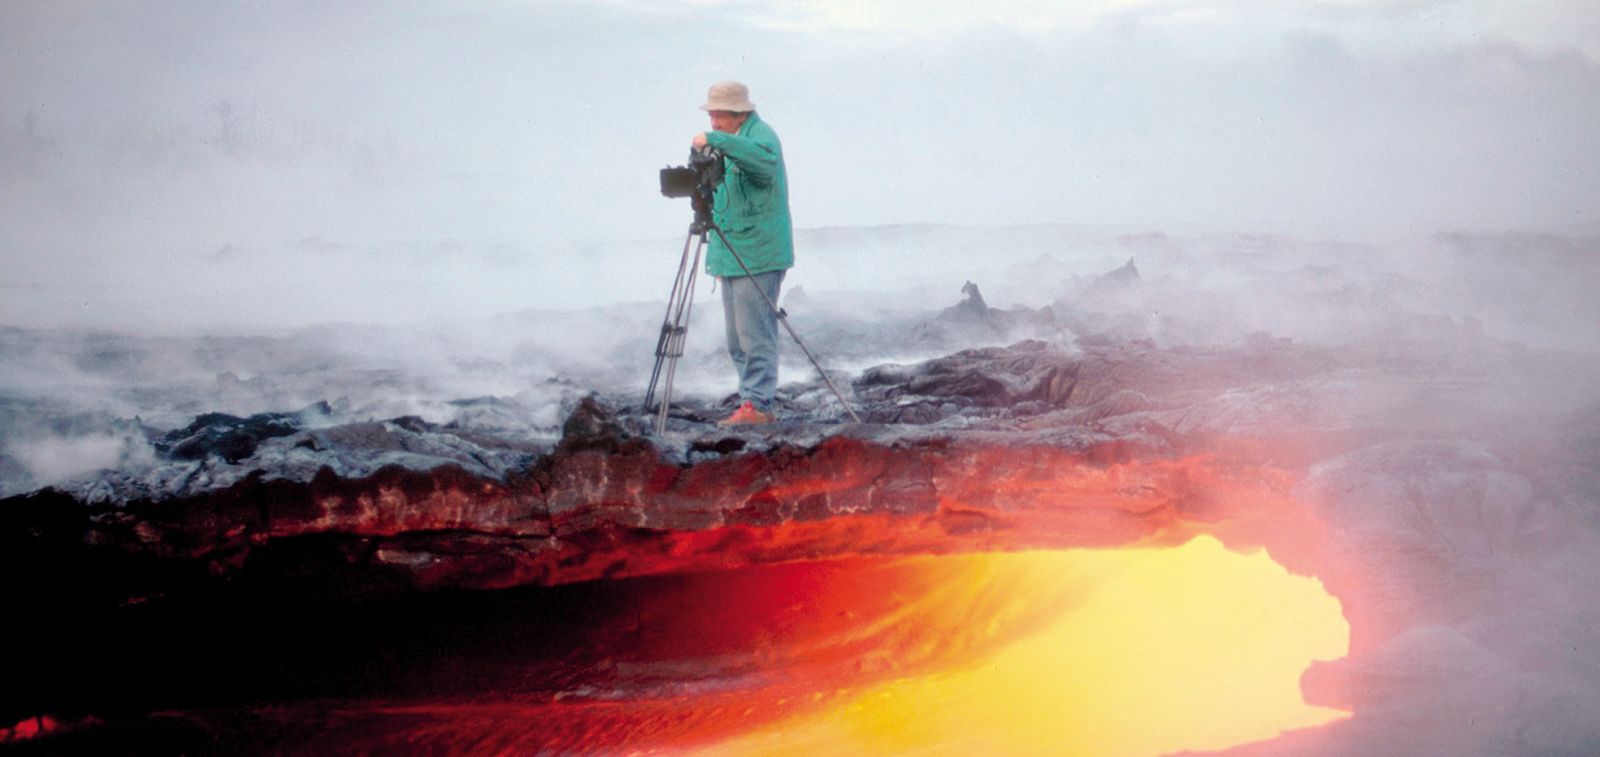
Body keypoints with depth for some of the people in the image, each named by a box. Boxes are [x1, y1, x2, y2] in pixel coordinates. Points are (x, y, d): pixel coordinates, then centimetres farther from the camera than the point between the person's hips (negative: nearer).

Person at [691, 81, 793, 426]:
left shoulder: (760, 135, -11)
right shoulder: (730, 144, 18)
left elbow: (764, 159, -37)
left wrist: (715, 140, -38)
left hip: (757, 256, -10)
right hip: (732, 256, 10)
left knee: (755, 334, -10)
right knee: (738, 341, 12)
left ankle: (758, 404, -8)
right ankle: (755, 401, 17)